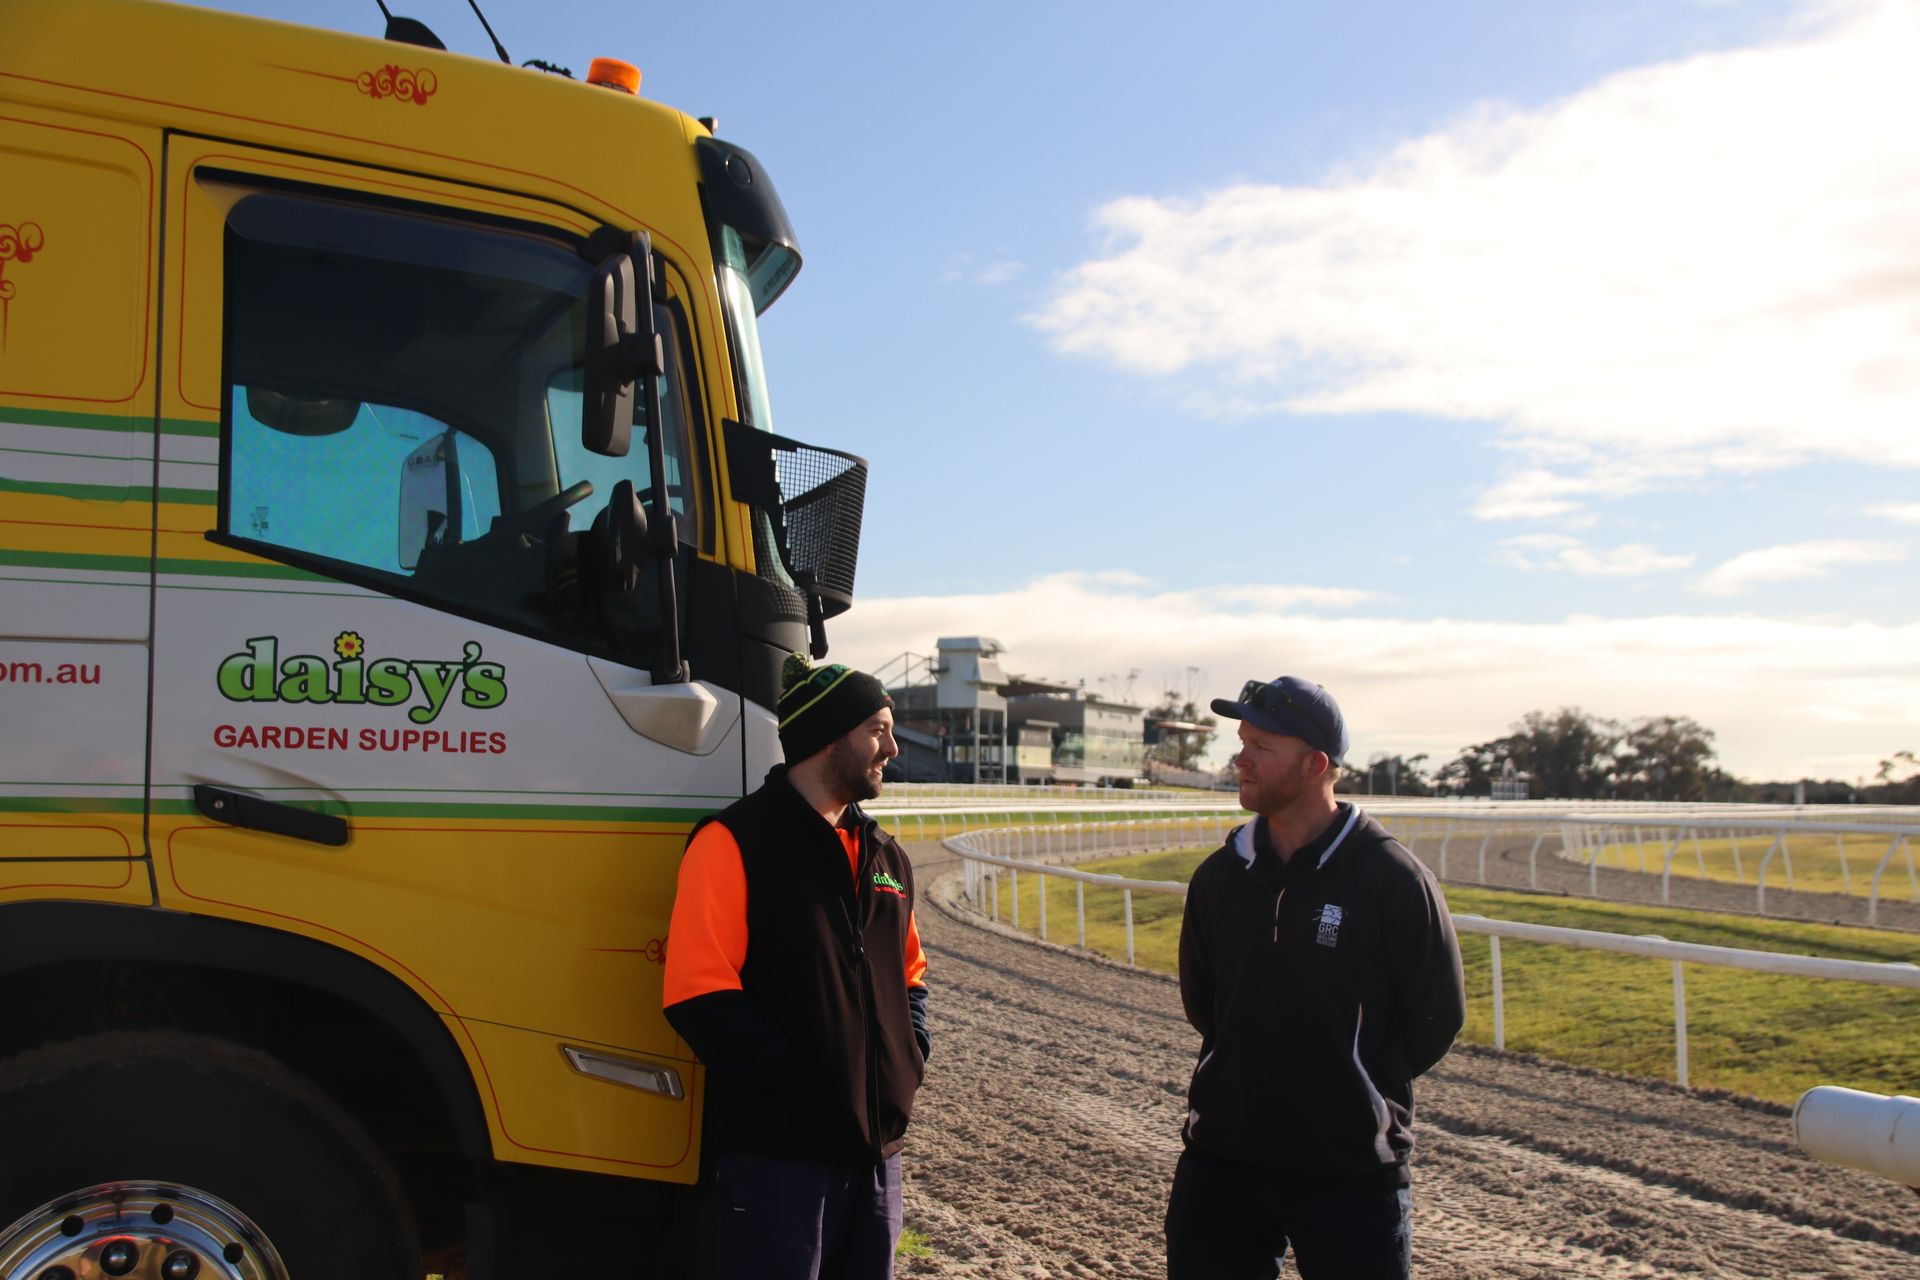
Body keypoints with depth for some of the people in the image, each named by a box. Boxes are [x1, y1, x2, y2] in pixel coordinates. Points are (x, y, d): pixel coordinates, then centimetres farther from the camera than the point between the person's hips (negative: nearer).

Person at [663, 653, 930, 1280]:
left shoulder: (885, 857, 14)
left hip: (876, 1147, 7)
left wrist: (911, 1057, 6)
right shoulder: (735, 842, -10)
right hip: (775, 1152, -7)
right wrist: (796, 1083, -18)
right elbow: (699, 993, -17)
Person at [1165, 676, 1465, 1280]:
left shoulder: (1393, 878, -11)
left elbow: (1437, 1015, -1)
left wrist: (1366, 1084, 7)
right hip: (1220, 1161, 4)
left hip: (1353, 1176, -4)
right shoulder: (1219, 875, 2)